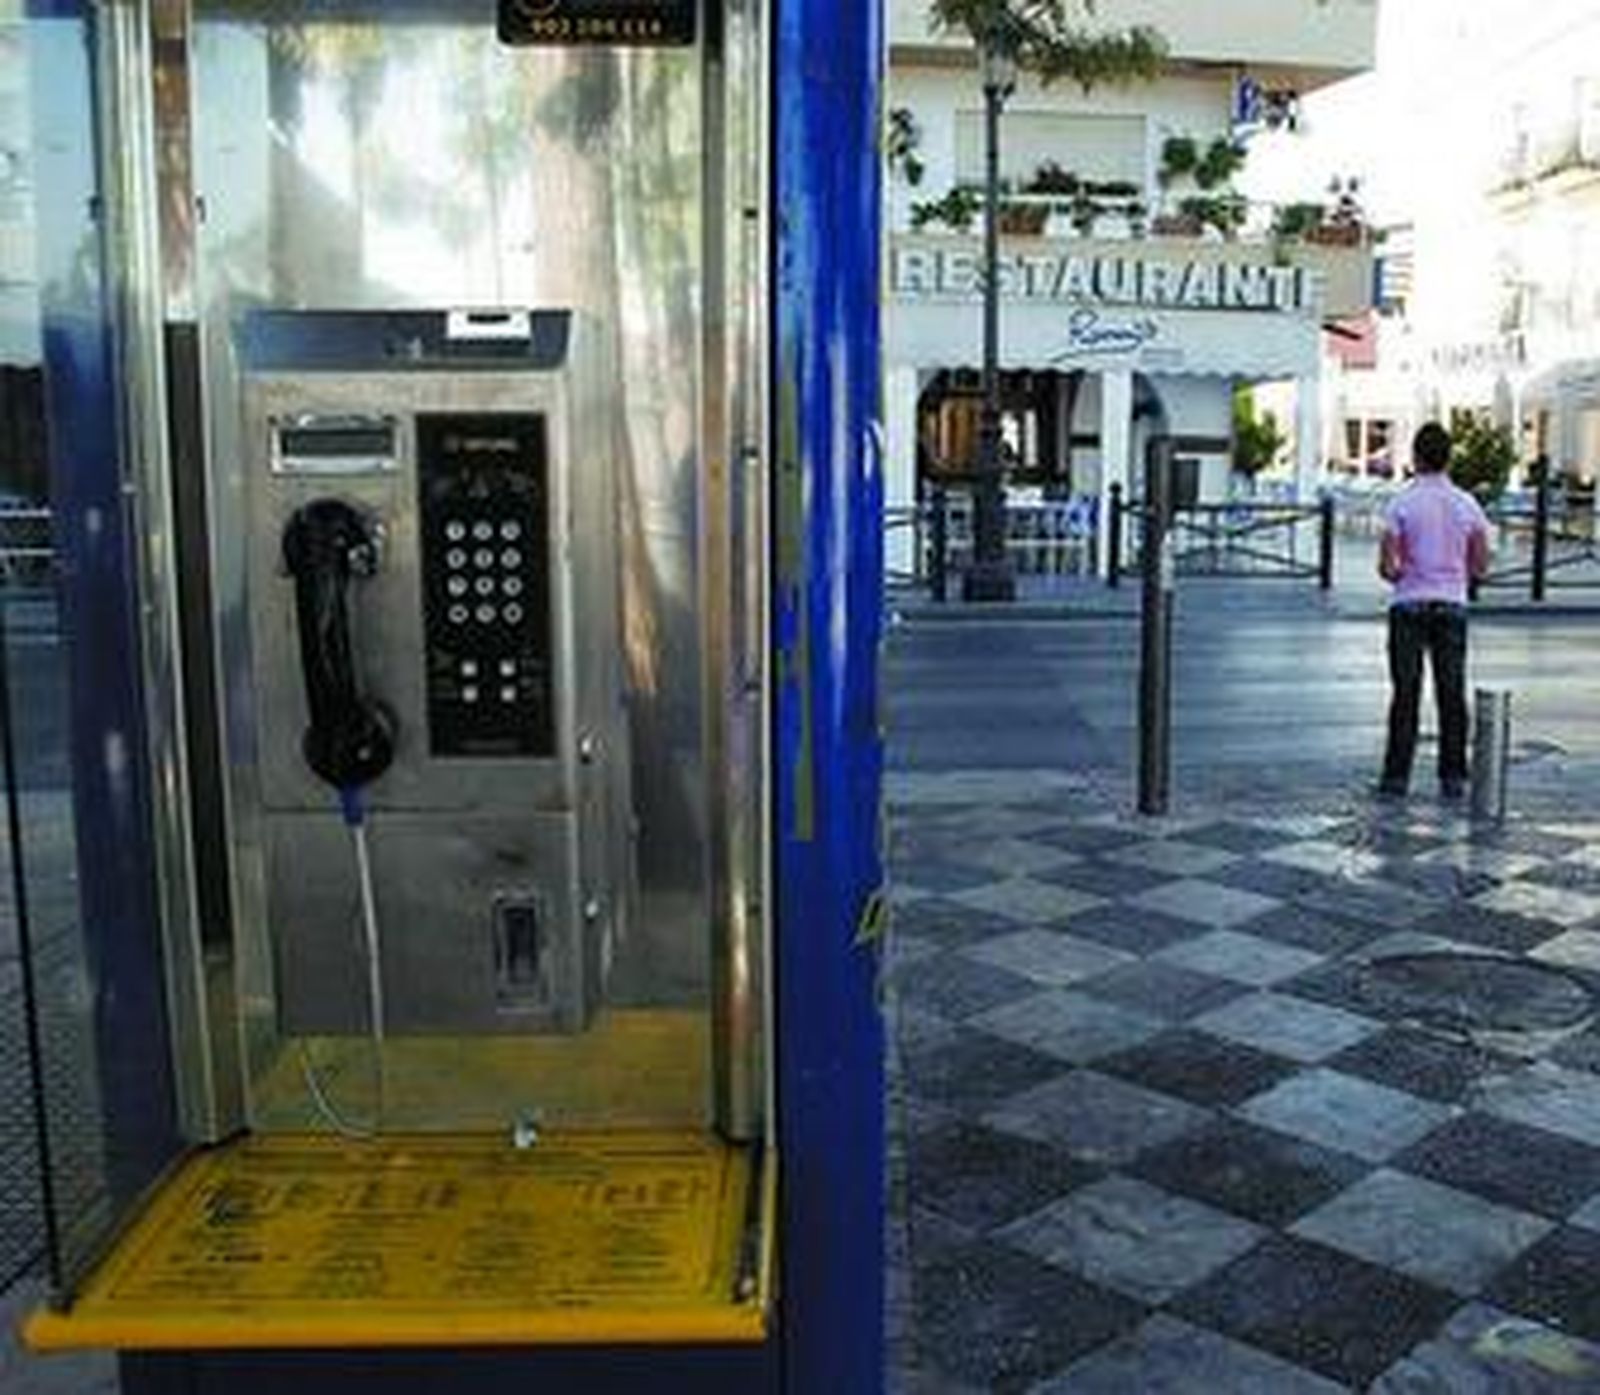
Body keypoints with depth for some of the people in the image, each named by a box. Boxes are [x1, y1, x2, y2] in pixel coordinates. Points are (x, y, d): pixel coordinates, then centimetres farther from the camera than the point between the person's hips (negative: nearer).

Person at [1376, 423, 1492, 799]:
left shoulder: (1402, 504, -8)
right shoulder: (1467, 505, 2)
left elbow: (1387, 567, -12)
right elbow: (1480, 565, 5)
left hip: (1410, 604, -2)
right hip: (1452, 605, 2)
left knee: (1405, 694, 1)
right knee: (1452, 694, 7)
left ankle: (1397, 777, 2)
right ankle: (1453, 778, 9)